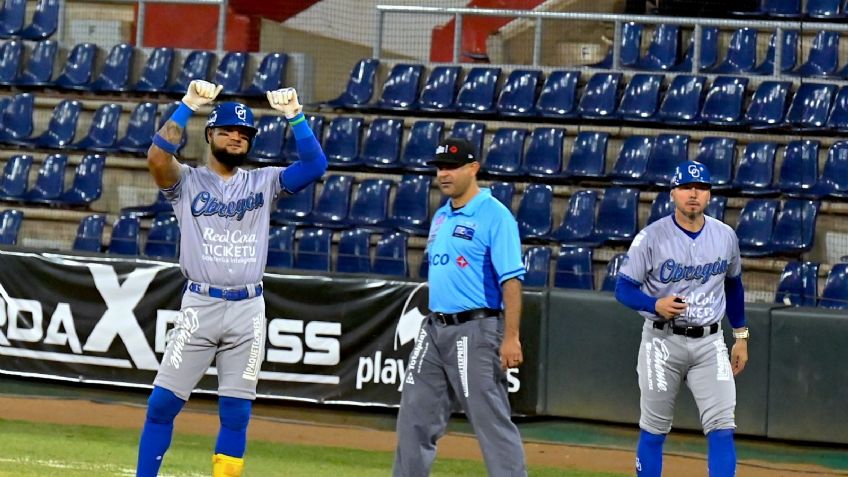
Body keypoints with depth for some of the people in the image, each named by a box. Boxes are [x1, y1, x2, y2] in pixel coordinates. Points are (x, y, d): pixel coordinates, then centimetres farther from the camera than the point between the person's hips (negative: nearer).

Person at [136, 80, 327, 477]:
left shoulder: (263, 182, 11)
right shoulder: (188, 182, 4)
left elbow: (315, 165, -1)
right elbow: (157, 158, -16)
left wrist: (293, 116, -10)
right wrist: (188, 105, -18)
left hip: (249, 310, 2)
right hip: (199, 306, -2)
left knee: (236, 412, 4)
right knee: (163, 402, -5)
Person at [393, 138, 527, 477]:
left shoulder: (494, 216, -11)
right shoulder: (441, 217, 15)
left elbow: (511, 280, -17)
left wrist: (511, 338, -23)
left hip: (474, 331, -8)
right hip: (435, 330, 8)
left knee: (491, 420, -8)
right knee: (415, 419, 10)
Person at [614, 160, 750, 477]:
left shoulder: (725, 236, 3)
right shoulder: (651, 237, -9)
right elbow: (623, 288, -8)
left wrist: (741, 335, 18)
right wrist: (656, 305, -27)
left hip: (709, 342, 2)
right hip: (663, 341, -2)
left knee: (722, 426, -9)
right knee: (654, 429, 6)